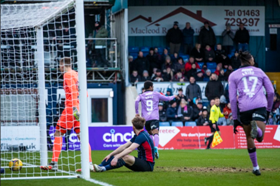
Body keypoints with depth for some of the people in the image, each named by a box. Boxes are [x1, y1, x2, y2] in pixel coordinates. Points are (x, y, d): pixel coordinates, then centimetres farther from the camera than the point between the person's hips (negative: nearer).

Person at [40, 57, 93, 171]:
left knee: (58, 133, -2)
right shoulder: (76, 74, 19)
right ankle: (89, 164, -1)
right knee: (81, 135, 7)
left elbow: (73, 92, -18)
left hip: (71, 108, -8)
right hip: (79, 109, 8)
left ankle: (54, 164, -6)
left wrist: (74, 108, -26)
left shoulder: (68, 75, -6)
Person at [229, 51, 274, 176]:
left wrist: (235, 119, 11)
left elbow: (232, 98, 8)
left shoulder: (233, 75, 15)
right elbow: (271, 92, 14)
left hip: (244, 108, 1)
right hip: (260, 106, -1)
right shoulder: (259, 72, 18)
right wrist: (269, 109, 26)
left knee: (249, 137, 19)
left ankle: (255, 167, 18)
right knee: (260, 138, -4)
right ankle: (256, 129, -41)